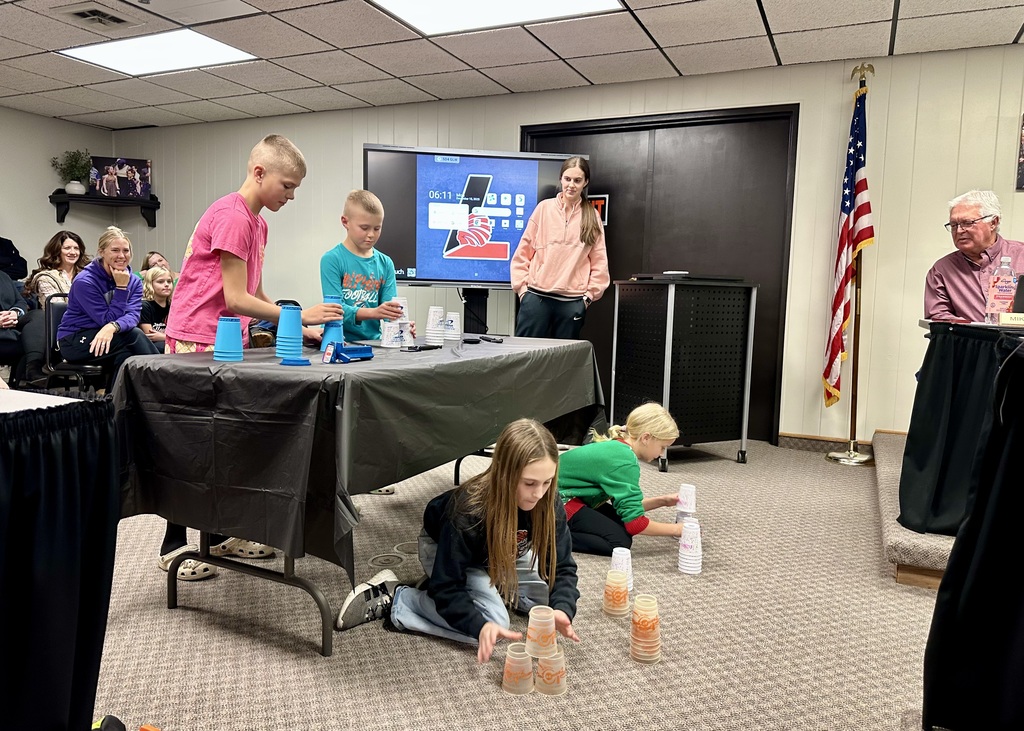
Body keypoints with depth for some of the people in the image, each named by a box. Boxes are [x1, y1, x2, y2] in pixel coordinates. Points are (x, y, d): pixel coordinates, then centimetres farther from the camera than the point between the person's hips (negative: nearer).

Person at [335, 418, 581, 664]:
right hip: (443, 548, -5)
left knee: (559, 598, -10)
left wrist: (562, 609, -40)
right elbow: (447, 587, -33)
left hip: (500, 554, 5)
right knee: (494, 623, -25)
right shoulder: (468, 510, -40)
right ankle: (392, 600, -10)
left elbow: (561, 567, -21)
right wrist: (481, 626, -47)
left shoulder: (548, 504, -28)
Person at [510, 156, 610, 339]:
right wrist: (521, 287, 2)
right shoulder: (544, 208, 4)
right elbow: (523, 252, 6)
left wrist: (590, 294, 4)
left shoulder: (592, 217, 6)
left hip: (573, 301, 1)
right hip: (536, 296, -1)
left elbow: (599, 262, 9)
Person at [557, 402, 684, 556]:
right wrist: (675, 529, -10)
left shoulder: (616, 447, 5)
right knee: (620, 541, -15)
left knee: (624, 527, 6)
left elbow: (627, 505, 14)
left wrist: (661, 501, 8)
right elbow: (635, 523, -22)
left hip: (570, 494, 10)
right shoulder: (625, 461, -23)